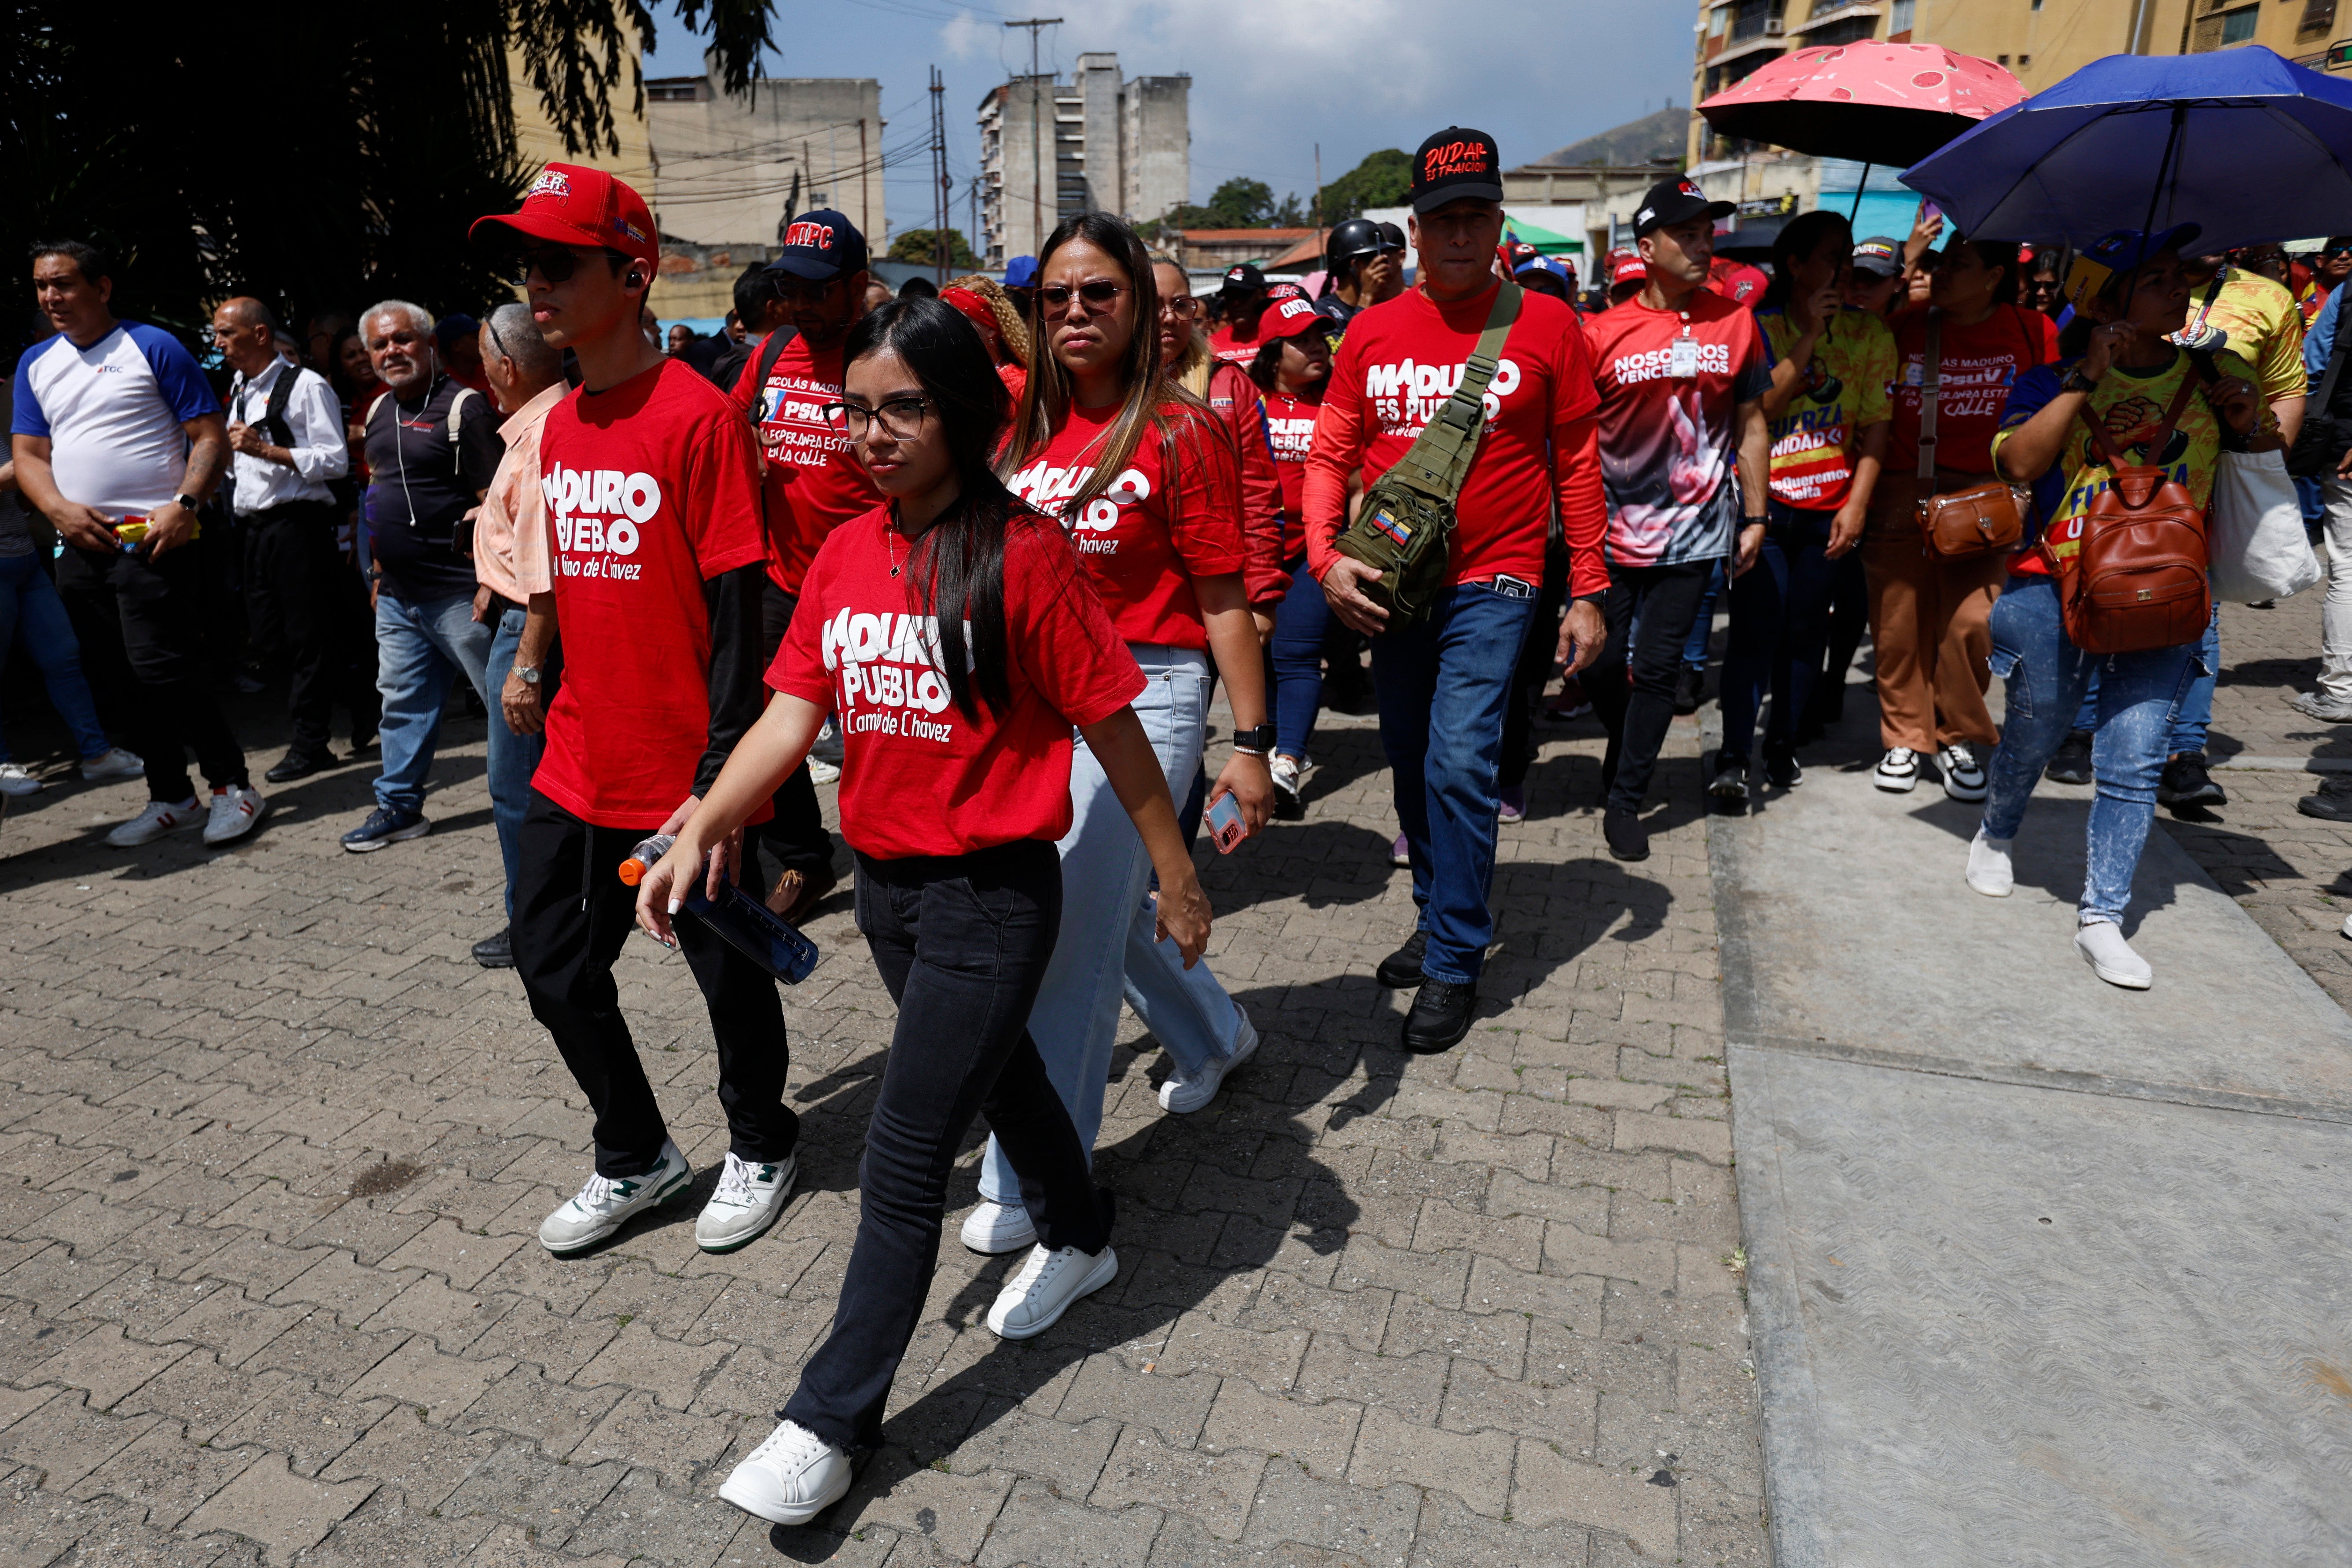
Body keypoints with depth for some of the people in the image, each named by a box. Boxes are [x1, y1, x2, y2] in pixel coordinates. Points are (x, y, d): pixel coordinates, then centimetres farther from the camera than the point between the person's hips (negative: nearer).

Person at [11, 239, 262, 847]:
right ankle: (171, 799, 18)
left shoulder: (152, 347, 0)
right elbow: (28, 454, 14)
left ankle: (233, 786, -1)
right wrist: (59, 509, -6)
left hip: (151, 541, -6)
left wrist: (185, 505, -17)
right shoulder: (36, 364, 16)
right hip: (80, 548, 6)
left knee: (163, 671, -14)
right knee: (123, 683, 8)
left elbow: (212, 436, -5)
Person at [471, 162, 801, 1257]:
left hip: (684, 780, -7)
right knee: (552, 963, 15)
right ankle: (635, 1159, 36)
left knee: (727, 972, 9)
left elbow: (738, 617, -17)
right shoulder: (557, 426, 9)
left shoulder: (697, 415, -14)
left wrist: (720, 783, -19)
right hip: (578, 770, 8)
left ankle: (763, 1147, 35)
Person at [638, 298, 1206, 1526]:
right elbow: (791, 714, 1)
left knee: (902, 1161, 1)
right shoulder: (844, 555, 3)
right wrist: (699, 831, -12)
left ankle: (831, 1419, 19)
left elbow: (1110, 726, -11)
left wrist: (1174, 874, -6)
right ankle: (1079, 1241, 51)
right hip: (882, 882, 7)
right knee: (1001, 1070, 26)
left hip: (992, 894, -6)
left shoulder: (1023, 556, -15)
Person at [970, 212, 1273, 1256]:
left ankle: (1031, 1182, 12)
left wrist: (1252, 743, -10)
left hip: (1144, 691, -6)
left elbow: (1222, 600, -8)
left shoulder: (1178, 433, -7)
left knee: (1069, 935, -4)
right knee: (1106, 909, 18)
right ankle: (1213, 1037, 47)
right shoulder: (1025, 425, 9)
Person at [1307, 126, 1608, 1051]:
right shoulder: (1371, 333, 5)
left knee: (1460, 766, -12)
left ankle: (1455, 966, 3)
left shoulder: (1545, 326, -1)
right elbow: (1331, 455, 6)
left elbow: (1576, 464, 1)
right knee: (1410, 766, 13)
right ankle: (1438, 920, 33)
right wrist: (1325, 558, -10)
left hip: (1491, 583, -4)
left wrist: (1588, 593, -1)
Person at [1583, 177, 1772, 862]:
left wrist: (1755, 518, 6)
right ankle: (1626, 748, 35)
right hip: (1612, 529, 0)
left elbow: (1750, 427, 8)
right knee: (1602, 662, 4)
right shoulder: (1602, 332, -3)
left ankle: (1625, 800, 13)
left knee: (1657, 667, 2)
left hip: (1693, 529, 1)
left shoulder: (1736, 323, 3)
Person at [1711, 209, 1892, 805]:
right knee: (1755, 630, -9)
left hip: (1828, 510, 3)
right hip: (1763, 503, -3)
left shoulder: (1869, 335, 8)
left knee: (1805, 631, 5)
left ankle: (1782, 742, 21)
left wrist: (1856, 504, -4)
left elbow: (1875, 427, 6)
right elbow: (1758, 409, -12)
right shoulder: (1759, 326, 1)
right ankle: (1732, 757, -4)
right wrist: (1809, 337, -14)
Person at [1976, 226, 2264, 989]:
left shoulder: (2216, 374, 9)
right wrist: (2086, 379, -17)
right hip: (2058, 588, -2)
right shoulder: (2054, 382, 0)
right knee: (2032, 736, 11)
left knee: (2134, 763, -4)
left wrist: (2252, 420, -2)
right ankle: (1995, 834, 41)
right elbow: (2019, 462, -17)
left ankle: (2101, 918, 3)